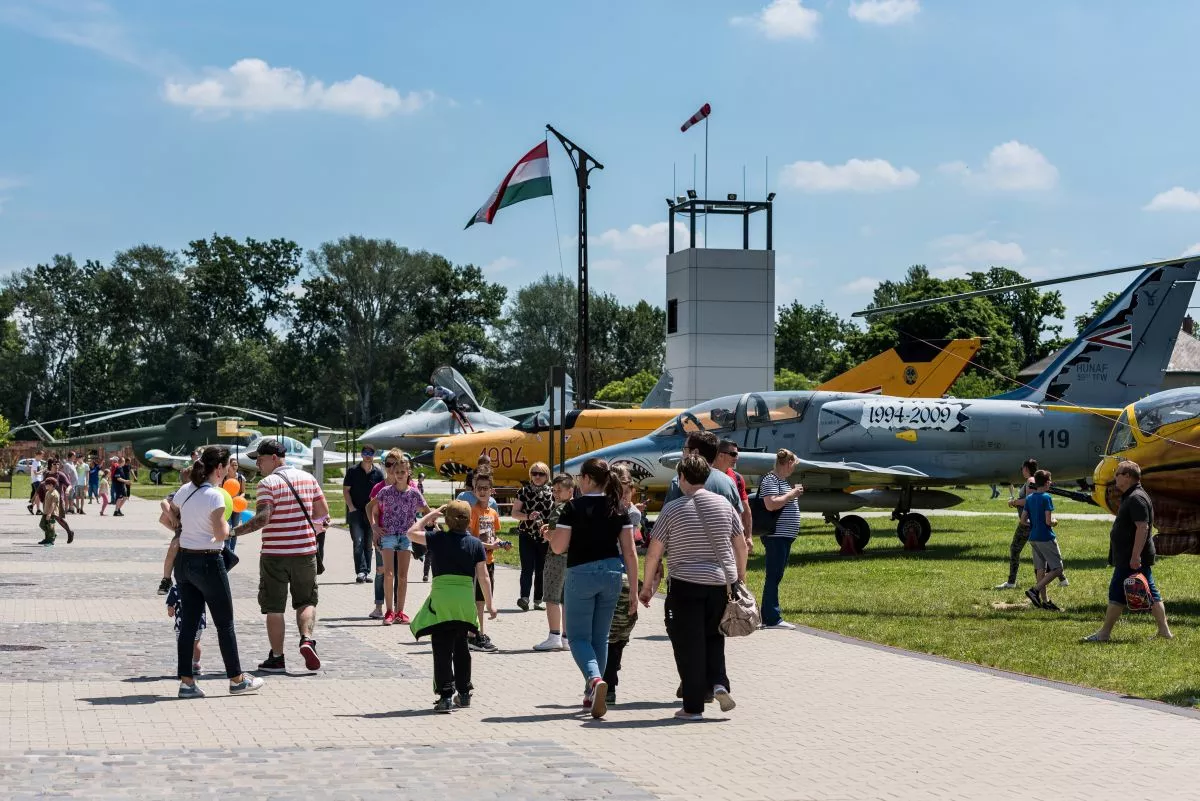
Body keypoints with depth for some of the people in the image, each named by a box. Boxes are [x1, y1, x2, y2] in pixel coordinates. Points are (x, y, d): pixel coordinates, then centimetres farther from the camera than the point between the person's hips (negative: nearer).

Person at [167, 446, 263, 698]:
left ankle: (186, 682, 8)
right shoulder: (214, 496, -17)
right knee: (225, 623, 5)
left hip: (184, 561, 7)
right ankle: (237, 679, 14)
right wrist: (226, 523, -1)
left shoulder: (185, 491, 4)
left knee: (188, 622, 9)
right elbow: (221, 534, -20)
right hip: (208, 563, -7)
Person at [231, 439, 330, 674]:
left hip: (274, 553, -4)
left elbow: (262, 518, -22)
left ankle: (277, 658, 10)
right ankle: (307, 639, -10)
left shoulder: (268, 484, -11)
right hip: (305, 550, 4)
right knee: (306, 601, 15)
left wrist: (235, 531, -18)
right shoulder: (307, 478, 6)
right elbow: (324, 511, 9)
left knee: (274, 608, 6)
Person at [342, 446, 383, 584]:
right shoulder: (353, 471, 0)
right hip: (356, 511, -2)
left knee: (368, 544, 8)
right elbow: (345, 490, 1)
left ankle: (367, 572, 15)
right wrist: (351, 507, -9)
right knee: (358, 542, -13)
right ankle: (361, 571, -19)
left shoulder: (378, 473, 5)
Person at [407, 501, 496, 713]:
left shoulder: (438, 539, -2)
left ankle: (446, 696, -8)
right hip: (465, 600, 3)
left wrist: (430, 515, 14)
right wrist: (490, 604, 9)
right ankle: (464, 693, 24)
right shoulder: (476, 544, 4)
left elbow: (412, 533, 8)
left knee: (442, 649, -2)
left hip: (441, 597, -3)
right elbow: (483, 576, 3)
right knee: (461, 647, 18)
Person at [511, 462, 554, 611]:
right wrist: (528, 516, -17)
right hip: (526, 536, -2)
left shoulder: (552, 493, 5)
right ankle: (524, 597, -21)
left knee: (541, 570, 7)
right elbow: (514, 513, 1)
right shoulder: (523, 492, 2)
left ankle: (538, 600, 15)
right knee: (527, 568, -13)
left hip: (545, 537, 2)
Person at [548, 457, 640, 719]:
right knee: (600, 637, 16)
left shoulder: (574, 507, -10)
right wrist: (633, 590, 5)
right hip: (611, 574, 4)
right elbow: (629, 552, 1)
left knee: (578, 637, 3)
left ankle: (595, 679, -25)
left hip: (581, 574, -4)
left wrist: (550, 535, 13)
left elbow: (558, 547, -10)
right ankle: (592, 695, 22)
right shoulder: (618, 509, 2)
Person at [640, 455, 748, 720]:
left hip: (686, 585, -3)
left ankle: (693, 706, 6)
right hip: (722, 582, 4)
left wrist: (647, 585, 7)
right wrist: (740, 577, 22)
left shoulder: (673, 509, -5)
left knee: (689, 646, 4)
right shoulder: (723, 505, 4)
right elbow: (741, 545, 10)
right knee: (713, 638, 21)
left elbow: (653, 552, -3)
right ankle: (719, 683, 0)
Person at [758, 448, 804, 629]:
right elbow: (771, 504, -24)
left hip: (785, 536, 11)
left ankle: (769, 616, 18)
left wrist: (794, 493, 15)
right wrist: (792, 494, -16)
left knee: (775, 577, 13)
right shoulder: (770, 480, -13)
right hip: (776, 536, -11)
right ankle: (772, 619, -10)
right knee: (774, 576, -9)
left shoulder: (782, 480, 19)